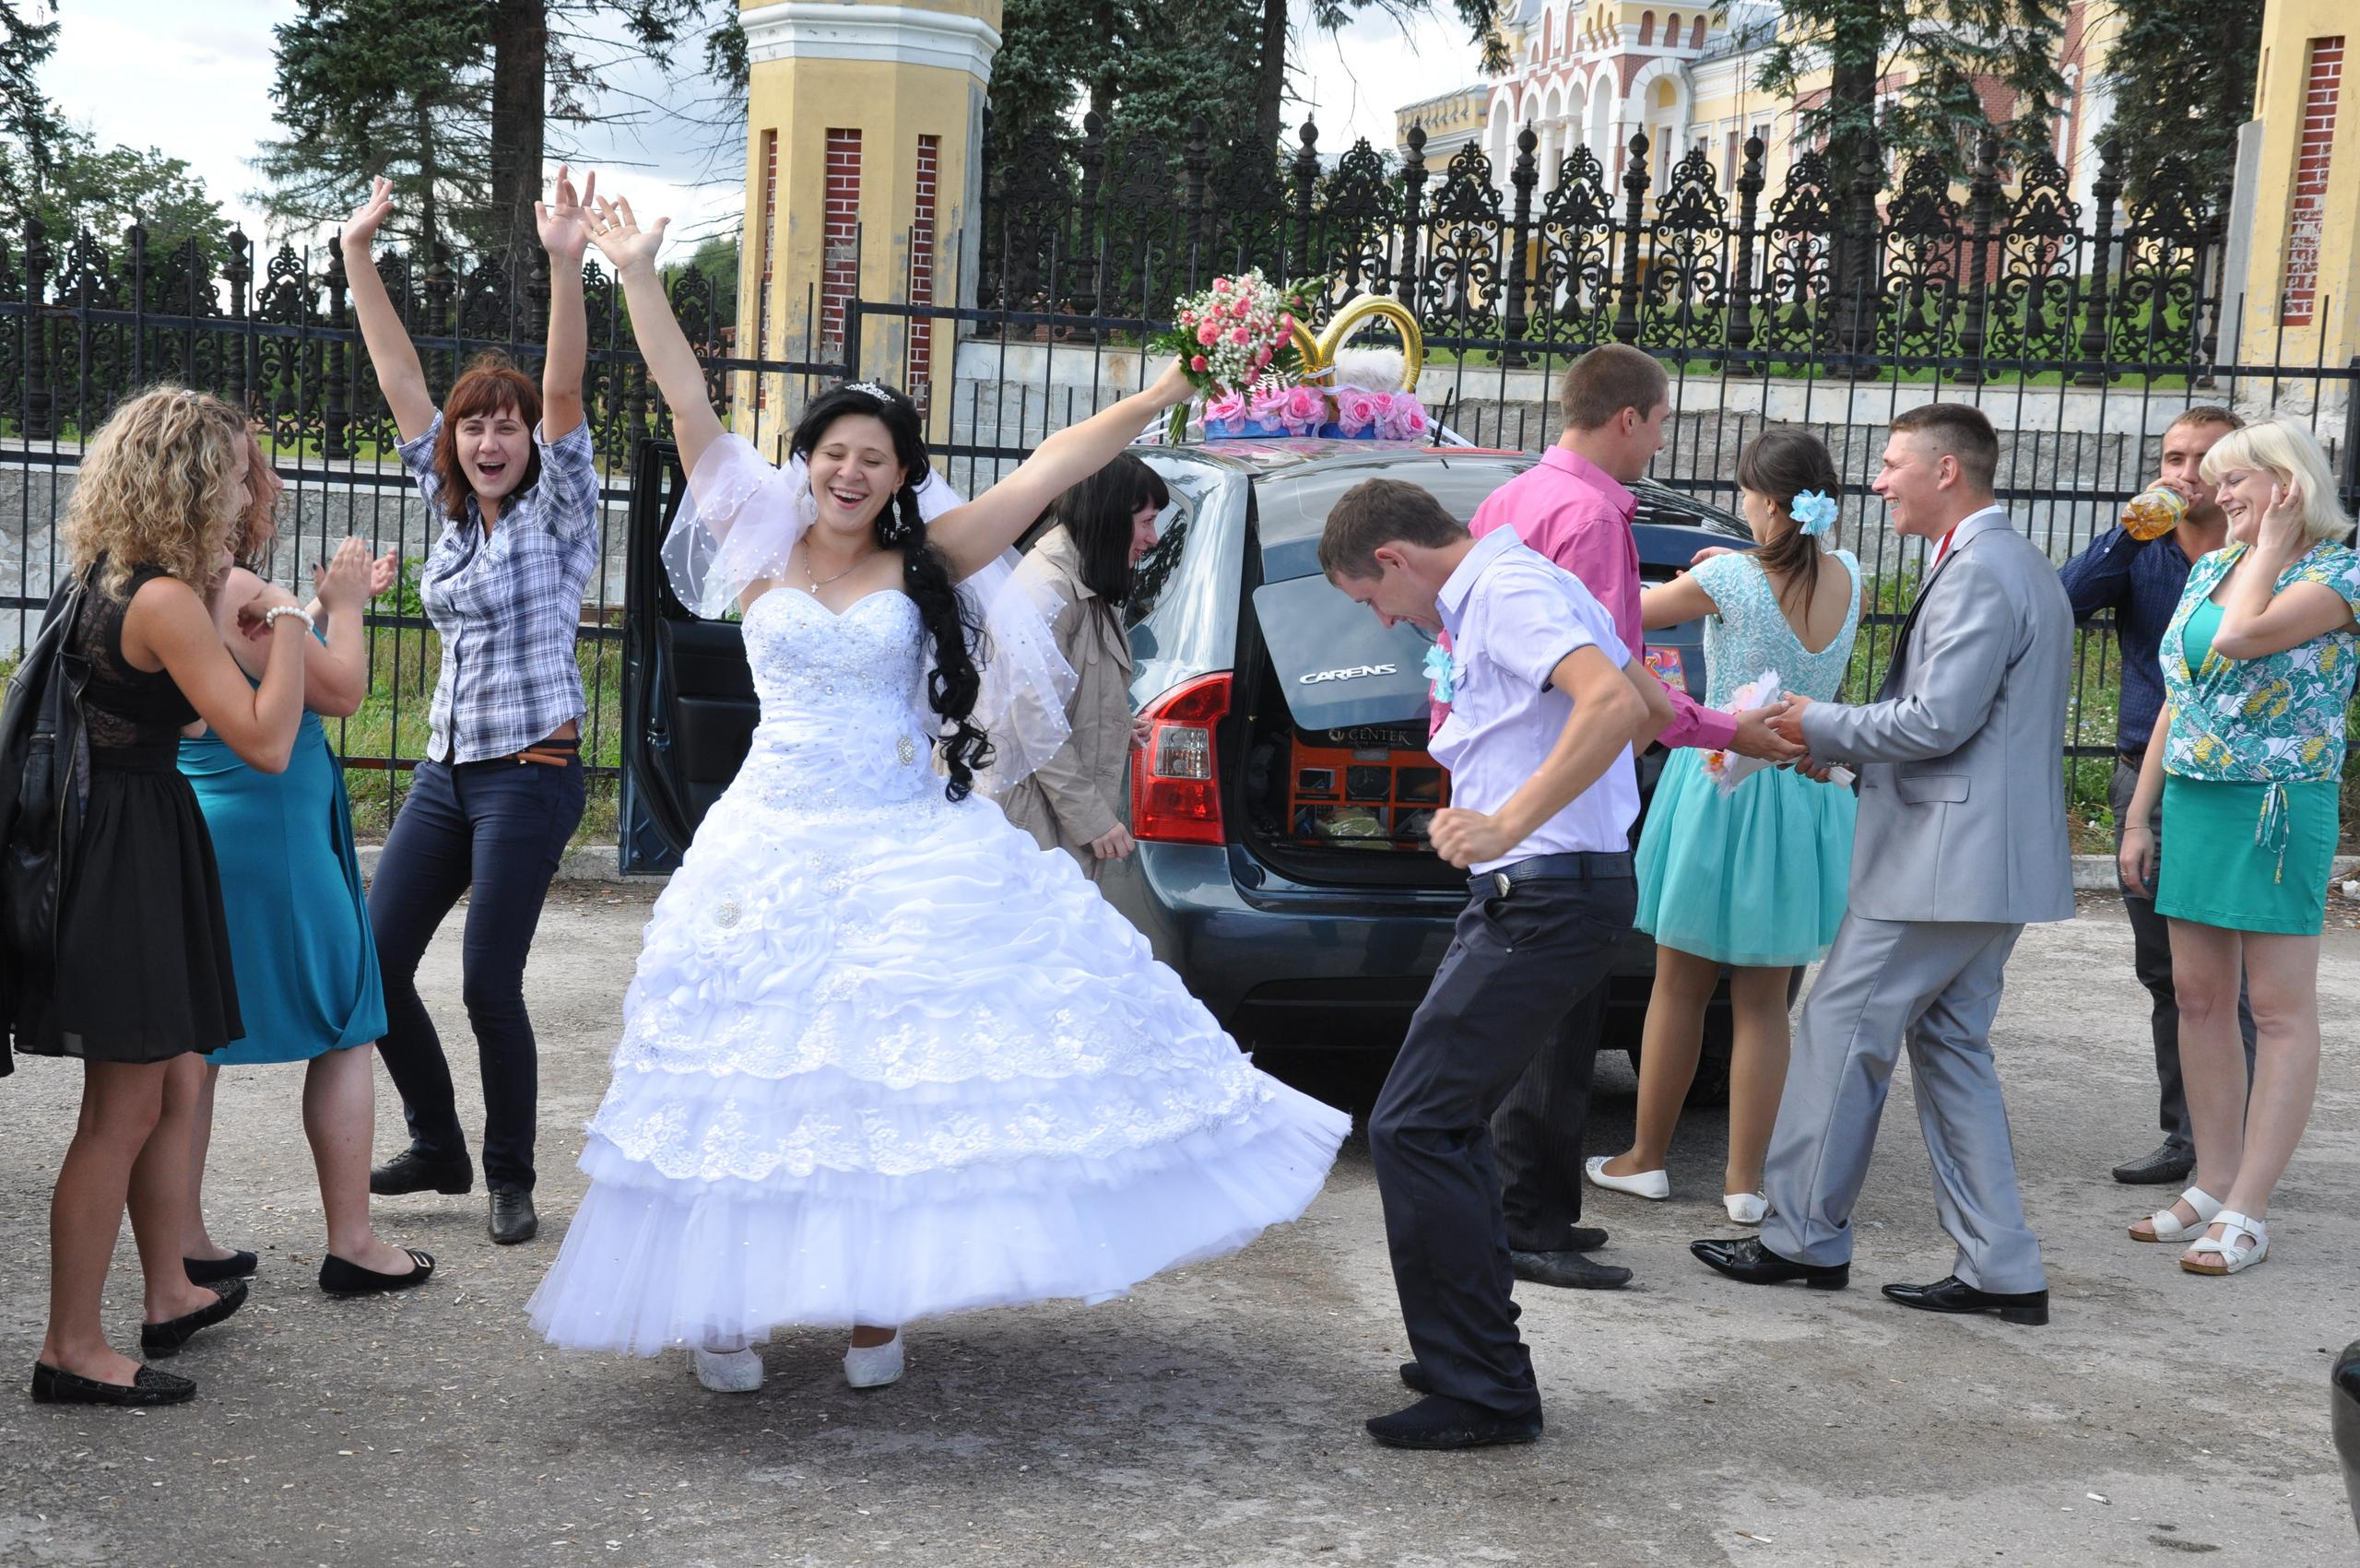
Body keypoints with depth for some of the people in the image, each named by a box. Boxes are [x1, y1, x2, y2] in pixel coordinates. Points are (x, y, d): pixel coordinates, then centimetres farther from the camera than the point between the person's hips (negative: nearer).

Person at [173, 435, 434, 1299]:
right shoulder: (236, 592, -21)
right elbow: (342, 690, -12)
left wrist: (335, 602, 24)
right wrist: (342, 605, 3)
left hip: (189, 835, 9)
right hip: (270, 835, -9)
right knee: (344, 1034, 5)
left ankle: (182, 1242, 19)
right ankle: (352, 1243, 10)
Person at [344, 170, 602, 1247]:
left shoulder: (555, 510, -3)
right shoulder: (450, 506, 12)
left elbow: (564, 393, -18)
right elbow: (399, 379, 11)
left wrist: (566, 267, -30)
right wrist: (358, 256, 7)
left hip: (530, 771, -6)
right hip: (446, 767, 6)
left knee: (489, 980, -7)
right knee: (375, 962, 3)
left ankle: (510, 1177, 11)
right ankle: (438, 1149, 21)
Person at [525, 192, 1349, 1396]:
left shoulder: (926, 565, 4)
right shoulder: (760, 546, 4)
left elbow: (1052, 469, 0)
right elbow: (689, 408, -2)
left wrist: (1169, 390, -3)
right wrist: (636, 275, -7)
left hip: (909, 849, 1)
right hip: (776, 845, 0)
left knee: (900, 1069, -1)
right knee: (755, 1065, 0)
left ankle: (875, 1300, 12)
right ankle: (720, 1304, 12)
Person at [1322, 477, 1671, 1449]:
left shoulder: (1510, 594, -13)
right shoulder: (1504, 588, 19)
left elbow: (1615, 703, -30)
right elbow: (1653, 707, 27)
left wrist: (1511, 822, -35)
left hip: (1546, 897, -11)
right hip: (1530, 895, 11)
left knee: (1413, 1128, -11)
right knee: (1446, 1125, 16)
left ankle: (1483, 1393, -5)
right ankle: (1476, 1362, 24)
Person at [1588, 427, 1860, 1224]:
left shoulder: (1731, 580, -16)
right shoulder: (1847, 580, -2)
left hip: (1721, 789, -4)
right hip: (1804, 802, 4)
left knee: (1680, 988, 10)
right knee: (1763, 1004, 10)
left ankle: (1646, 1158, 22)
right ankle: (1744, 1180, 13)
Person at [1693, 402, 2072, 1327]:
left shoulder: (1977, 572, -15)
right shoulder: (2020, 567, 19)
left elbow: (1938, 721, -22)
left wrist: (1820, 727, -8)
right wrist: (1837, 747, 11)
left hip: (1942, 859, -10)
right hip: (1992, 862, 10)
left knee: (1841, 1028, -2)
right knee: (1952, 1047, 13)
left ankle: (1806, 1238, 7)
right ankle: (2000, 1269, 14)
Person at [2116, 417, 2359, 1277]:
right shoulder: (2211, 567, 12)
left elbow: (2240, 636, -26)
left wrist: (2271, 541, -11)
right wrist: (2139, 817, 14)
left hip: (2279, 807, -7)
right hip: (2193, 801, 7)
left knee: (2280, 1008, -2)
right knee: (2198, 996, 9)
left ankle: (2247, 1213, -1)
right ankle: (2213, 1184, 18)